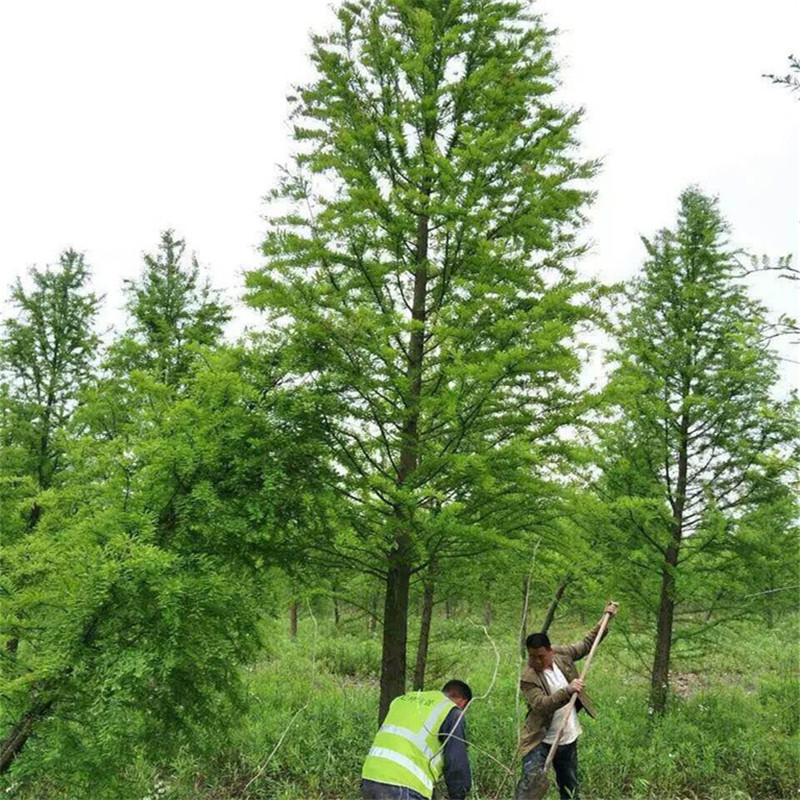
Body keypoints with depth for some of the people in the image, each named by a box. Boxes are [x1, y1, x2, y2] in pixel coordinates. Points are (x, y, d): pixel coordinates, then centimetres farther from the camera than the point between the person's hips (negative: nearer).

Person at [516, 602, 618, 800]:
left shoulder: (561, 654, -5)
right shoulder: (527, 678, -21)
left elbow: (586, 644, 10)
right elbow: (542, 705, -32)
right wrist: (567, 691, -44)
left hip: (568, 739, 5)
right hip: (540, 741, -5)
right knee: (529, 782, -17)